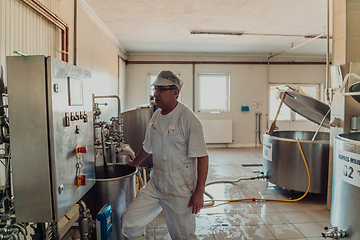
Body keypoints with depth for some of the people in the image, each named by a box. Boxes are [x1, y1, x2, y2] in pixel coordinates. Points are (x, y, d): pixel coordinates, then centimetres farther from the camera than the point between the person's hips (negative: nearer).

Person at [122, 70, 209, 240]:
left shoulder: (188, 119, -16)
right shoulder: (156, 116, 5)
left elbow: (202, 157, -17)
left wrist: (199, 192, -19)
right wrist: (135, 163, 34)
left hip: (180, 190, -6)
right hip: (155, 186, 6)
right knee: (129, 221, 3)